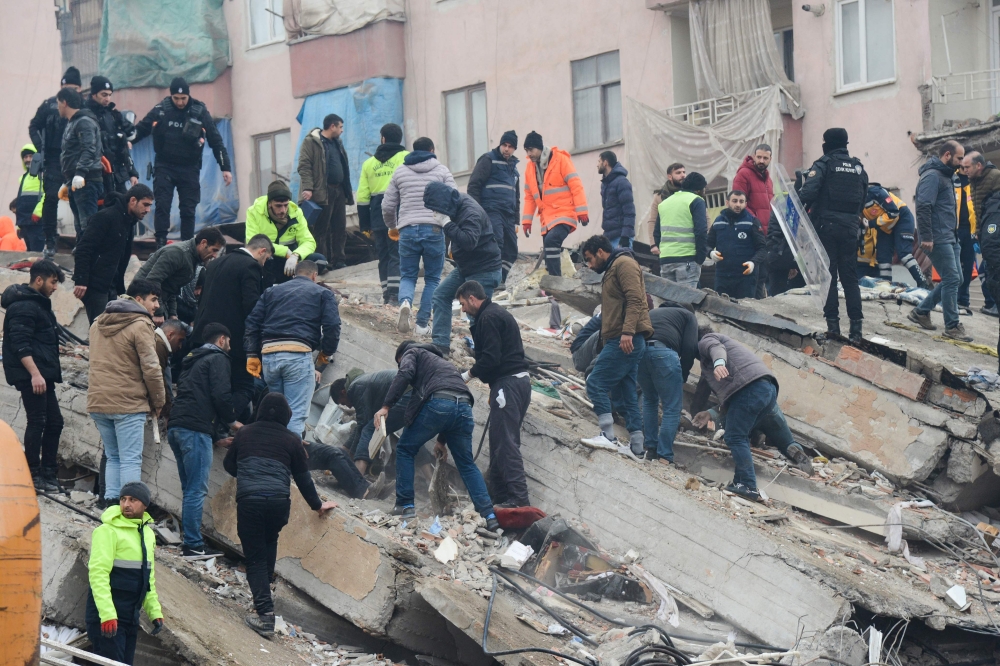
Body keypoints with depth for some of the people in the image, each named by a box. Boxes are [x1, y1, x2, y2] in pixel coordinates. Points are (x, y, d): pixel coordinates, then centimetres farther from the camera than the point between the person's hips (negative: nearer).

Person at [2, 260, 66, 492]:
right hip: (31, 375, -10)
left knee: (54, 421, 10)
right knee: (37, 421, -9)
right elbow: (20, 344, -20)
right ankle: (34, 475, -6)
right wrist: (35, 374, -25)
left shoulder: (39, 304, 20)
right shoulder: (23, 306, -12)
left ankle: (48, 474, 15)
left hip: (43, 374, 10)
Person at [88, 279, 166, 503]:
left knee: (113, 457, 16)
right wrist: (158, 402, -1)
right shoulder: (140, 325, -10)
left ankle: (111, 503, 8)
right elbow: (151, 368, -13)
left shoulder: (98, 323, 15)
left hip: (97, 402, 7)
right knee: (130, 461, -5)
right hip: (128, 404, -7)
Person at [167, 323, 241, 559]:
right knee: (197, 489, -9)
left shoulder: (193, 360, 27)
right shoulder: (217, 359, 0)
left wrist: (223, 423, 30)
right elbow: (221, 395, -12)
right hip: (196, 429, -9)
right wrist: (231, 421, 4)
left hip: (175, 427, 9)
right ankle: (193, 545, -11)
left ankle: (191, 543, 12)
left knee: (190, 489, 13)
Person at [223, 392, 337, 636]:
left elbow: (228, 465, 25)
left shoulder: (244, 433, 13)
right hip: (279, 503, 1)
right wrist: (317, 505, 30)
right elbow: (303, 477, 16)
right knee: (269, 542, 29)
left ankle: (265, 613, -11)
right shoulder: (291, 439, 11)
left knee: (255, 558, 1)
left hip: (248, 501, -1)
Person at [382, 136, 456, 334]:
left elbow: (387, 206, 14)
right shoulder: (442, 171, 7)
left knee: (407, 275, 13)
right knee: (432, 278, 11)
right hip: (434, 229, -1)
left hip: (407, 230, 1)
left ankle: (405, 302, -20)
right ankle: (423, 323, 5)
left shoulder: (400, 171, 13)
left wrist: (392, 227, 31)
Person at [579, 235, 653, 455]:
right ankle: (636, 444, 8)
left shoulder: (624, 263, -5)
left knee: (596, 383, -12)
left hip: (625, 340, -11)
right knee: (627, 392, 8)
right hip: (621, 340, 11)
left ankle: (608, 436, -16)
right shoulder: (611, 270, 26)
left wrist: (627, 332, -27)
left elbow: (635, 300, -18)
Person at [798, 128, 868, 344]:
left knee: (828, 275, 1)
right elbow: (863, 198, 16)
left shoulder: (823, 165, -4)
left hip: (827, 226, -4)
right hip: (850, 228, 4)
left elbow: (808, 191, -20)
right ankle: (856, 325, -1)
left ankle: (832, 323, -3)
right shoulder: (858, 167, 13)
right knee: (850, 277, 6)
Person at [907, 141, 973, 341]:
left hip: (950, 238, 10)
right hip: (938, 239, -10)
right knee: (952, 279, -9)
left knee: (955, 279, 11)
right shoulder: (932, 176, -13)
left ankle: (921, 312, 21)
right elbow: (923, 207, -22)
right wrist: (926, 237, -25)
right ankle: (952, 326, -3)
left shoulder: (946, 176, 19)